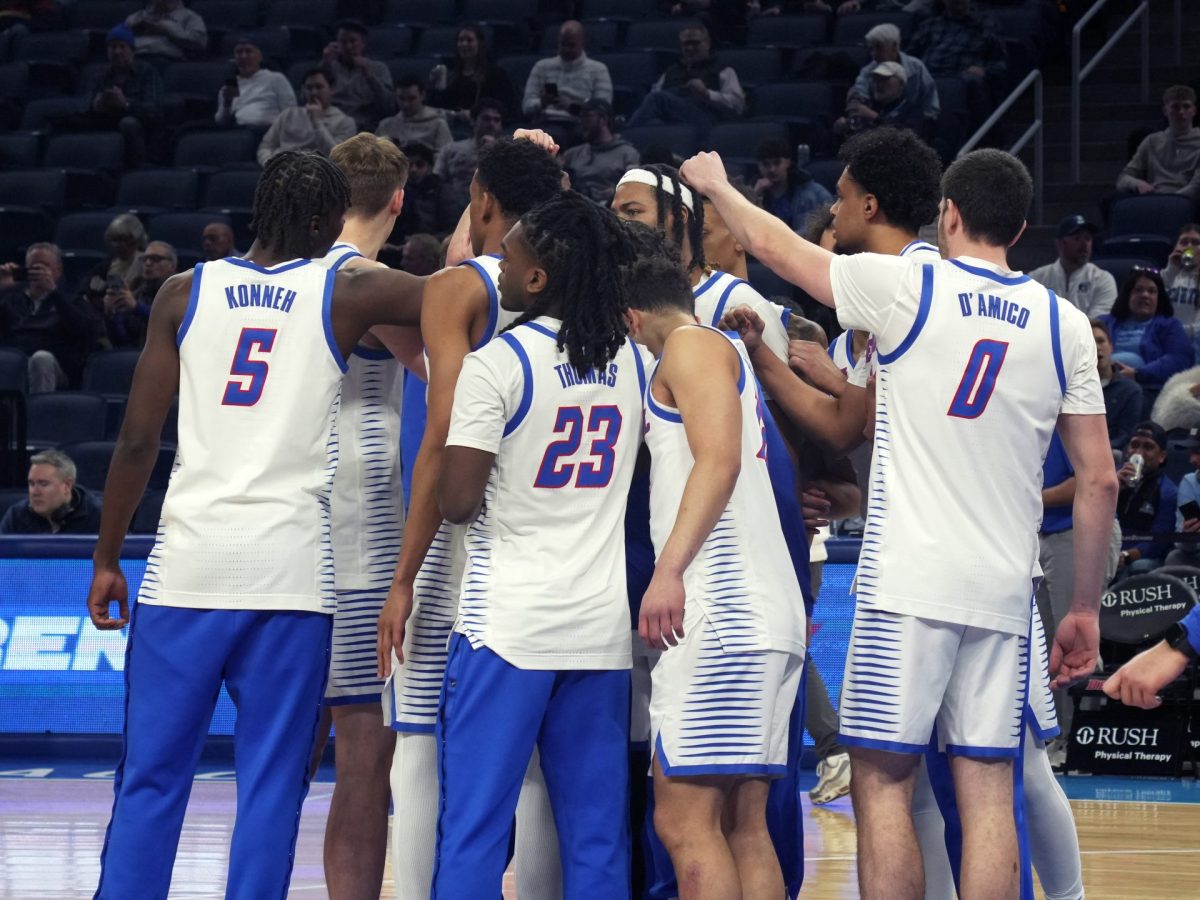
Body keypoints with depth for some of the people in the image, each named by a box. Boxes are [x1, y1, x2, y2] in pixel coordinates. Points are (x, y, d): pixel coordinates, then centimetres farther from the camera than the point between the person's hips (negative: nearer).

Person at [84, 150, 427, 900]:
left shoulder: (185, 293, 8)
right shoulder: (345, 295, 4)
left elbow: (138, 441, 6)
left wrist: (107, 558, 13)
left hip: (189, 558, 2)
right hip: (290, 570, -2)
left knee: (151, 780, 7)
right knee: (271, 785, 3)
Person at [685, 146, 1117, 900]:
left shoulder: (906, 287, -2)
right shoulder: (1065, 325, 7)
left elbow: (775, 245, 11)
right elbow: (1099, 480, 7)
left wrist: (716, 185, 31)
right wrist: (1085, 610, 14)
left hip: (909, 583, -3)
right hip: (1005, 590, 4)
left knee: (884, 782, 1)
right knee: (987, 789, 3)